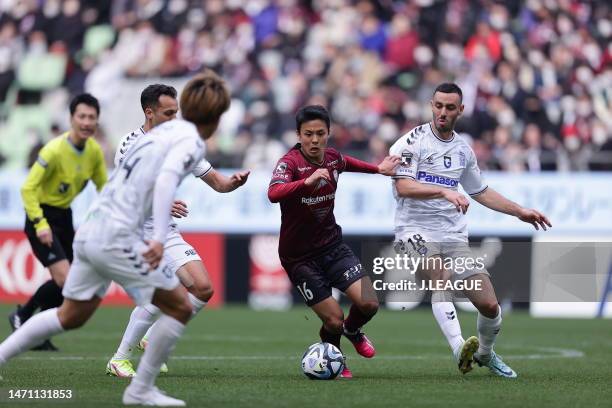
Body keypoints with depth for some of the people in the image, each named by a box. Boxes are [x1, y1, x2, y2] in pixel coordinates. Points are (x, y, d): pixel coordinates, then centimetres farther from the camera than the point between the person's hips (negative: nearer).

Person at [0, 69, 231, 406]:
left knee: (71, 316, 22)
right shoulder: (192, 142, -9)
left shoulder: (165, 130, 16)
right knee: (180, 307, 1)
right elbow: (165, 180, -26)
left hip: (90, 231, 9)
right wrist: (159, 238, -34)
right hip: (117, 238, -9)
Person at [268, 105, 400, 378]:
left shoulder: (333, 159, -2)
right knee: (333, 319, -7)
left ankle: (352, 331, 27)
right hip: (299, 257, -5)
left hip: (332, 245, 5)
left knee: (369, 303, -10)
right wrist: (307, 181, -55)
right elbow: (273, 193, -42)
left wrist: (378, 169, 25)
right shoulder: (290, 162, -21)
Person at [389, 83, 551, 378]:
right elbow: (403, 187, -18)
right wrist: (444, 191, -30)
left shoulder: (463, 150, 14)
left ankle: (485, 354, 28)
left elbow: (481, 192, 28)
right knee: (441, 277, -34)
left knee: (489, 305, -1)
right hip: (416, 230, -5)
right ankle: (460, 349, -47)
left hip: (454, 235, 5)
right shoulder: (413, 141, -4)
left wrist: (521, 212, 25)